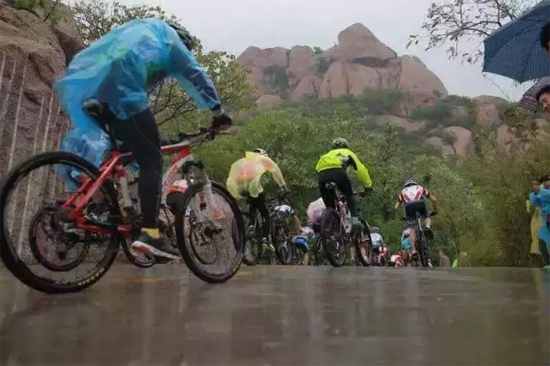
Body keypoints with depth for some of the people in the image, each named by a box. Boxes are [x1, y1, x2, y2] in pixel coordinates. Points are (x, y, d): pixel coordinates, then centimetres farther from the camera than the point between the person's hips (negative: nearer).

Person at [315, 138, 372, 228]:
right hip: (337, 171, -3)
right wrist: (368, 185, 26)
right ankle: (355, 219, 1)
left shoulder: (328, 155, 43)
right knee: (349, 196, 17)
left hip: (322, 172, 3)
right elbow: (361, 169, 22)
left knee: (329, 204, 17)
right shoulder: (347, 153, 34)